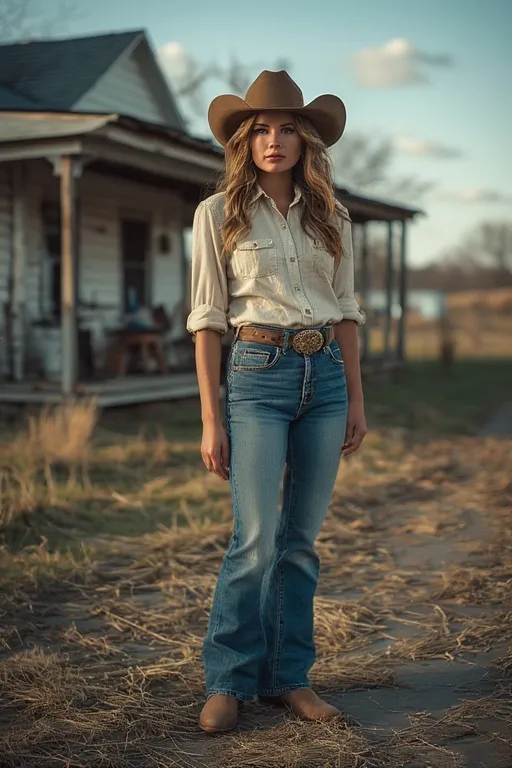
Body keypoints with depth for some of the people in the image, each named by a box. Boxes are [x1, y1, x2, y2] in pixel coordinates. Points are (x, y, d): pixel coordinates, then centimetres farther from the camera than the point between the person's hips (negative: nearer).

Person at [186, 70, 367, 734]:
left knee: (302, 537, 8)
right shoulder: (218, 213, 0)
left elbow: (347, 310, 14)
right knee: (256, 540, -8)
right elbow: (207, 319, -2)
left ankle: (288, 676, 19)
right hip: (258, 375, -4)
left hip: (326, 377, 4)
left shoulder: (329, 215, 10)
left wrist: (356, 399, 9)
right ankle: (228, 680, 10)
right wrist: (211, 420, -6)